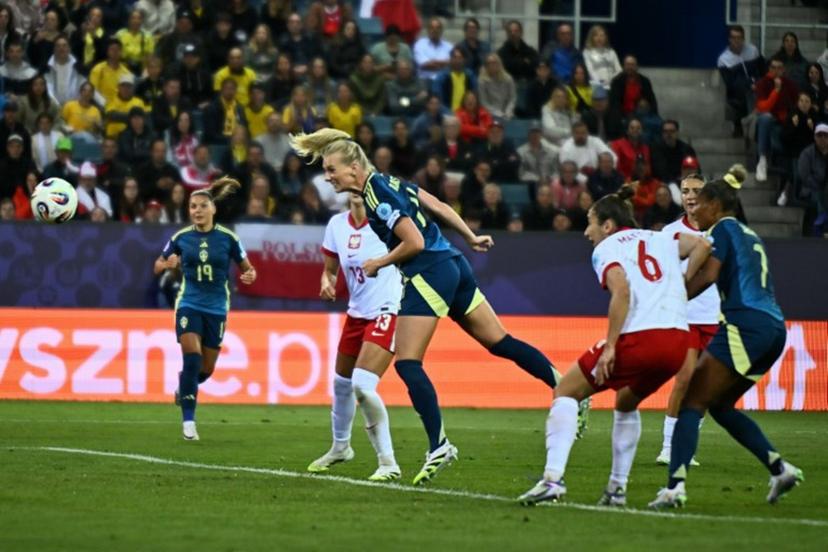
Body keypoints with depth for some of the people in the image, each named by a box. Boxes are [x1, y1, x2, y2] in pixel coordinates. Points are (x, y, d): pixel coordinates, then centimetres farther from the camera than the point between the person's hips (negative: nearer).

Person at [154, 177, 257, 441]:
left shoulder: (227, 238, -4)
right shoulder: (181, 238, -1)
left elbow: (246, 267, 4)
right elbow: (158, 266, 9)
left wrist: (249, 275, -19)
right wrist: (168, 264, -14)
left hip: (216, 308, 1)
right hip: (189, 304, -1)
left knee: (207, 368, 9)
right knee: (192, 359, -18)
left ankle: (184, 386, 45)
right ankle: (188, 420, -12)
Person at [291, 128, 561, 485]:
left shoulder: (378, 195, -15)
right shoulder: (388, 182, 12)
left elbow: (414, 242, -20)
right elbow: (439, 207, 18)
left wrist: (377, 265, -6)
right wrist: (471, 239, 26)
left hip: (430, 275, -10)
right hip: (454, 265, 10)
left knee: (407, 364, -9)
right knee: (499, 342, 14)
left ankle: (439, 445, -13)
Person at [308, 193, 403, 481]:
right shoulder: (337, 224, 3)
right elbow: (330, 268, 13)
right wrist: (327, 282, -8)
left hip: (387, 313, -7)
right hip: (357, 313, 7)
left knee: (362, 386, -21)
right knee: (342, 383, 19)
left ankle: (388, 462, -10)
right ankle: (340, 447, 46)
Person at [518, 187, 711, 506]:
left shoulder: (606, 249, 5)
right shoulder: (660, 240, 23)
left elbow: (622, 291, -13)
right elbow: (701, 246, 11)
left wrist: (610, 346, -15)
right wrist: (679, 290, 15)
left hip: (638, 337, -6)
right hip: (678, 340, 6)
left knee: (565, 393, 9)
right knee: (627, 403, 33)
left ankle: (553, 477, -8)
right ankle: (617, 488, 27)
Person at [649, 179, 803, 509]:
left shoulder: (722, 228, 1)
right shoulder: (750, 235, 26)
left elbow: (707, 275, -14)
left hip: (746, 324, -8)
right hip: (775, 329, 8)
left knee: (692, 402, -8)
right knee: (720, 405, 21)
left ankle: (675, 486, -23)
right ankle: (779, 468, 11)